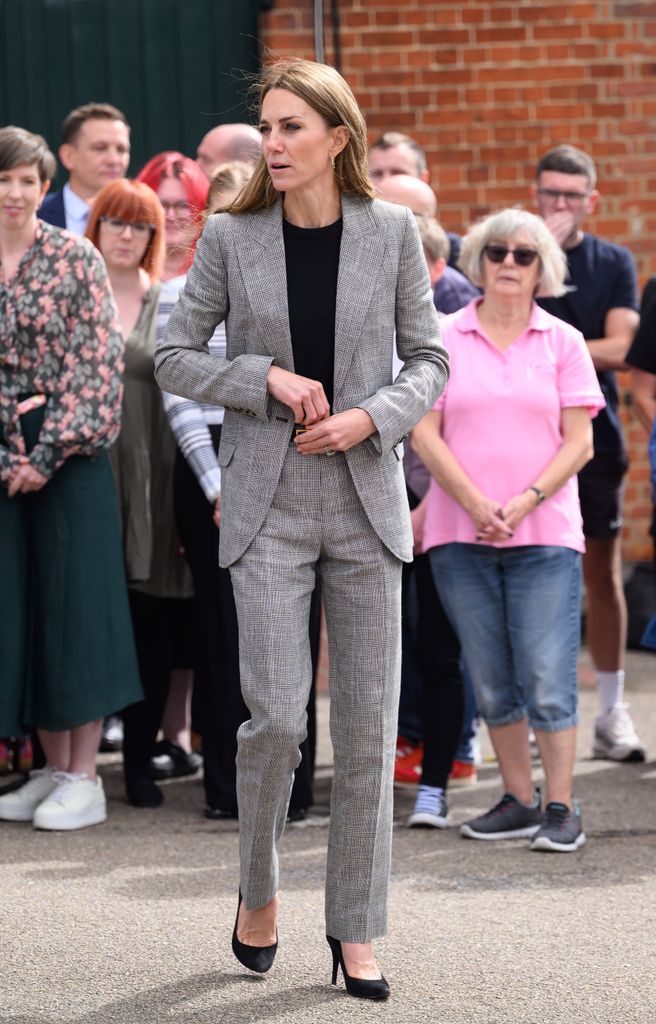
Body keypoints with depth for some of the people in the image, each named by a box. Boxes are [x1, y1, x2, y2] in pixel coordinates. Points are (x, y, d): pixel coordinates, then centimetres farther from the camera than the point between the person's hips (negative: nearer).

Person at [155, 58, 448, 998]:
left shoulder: (392, 232, 0)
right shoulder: (232, 237, -1)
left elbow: (430, 360, 6)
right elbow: (175, 358, 3)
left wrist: (373, 416, -13)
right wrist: (268, 378, -12)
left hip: (367, 502, 1)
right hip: (269, 505, -1)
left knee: (368, 725, 2)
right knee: (276, 717, -8)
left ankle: (356, 930, 13)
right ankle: (258, 891, 19)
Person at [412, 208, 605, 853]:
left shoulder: (563, 342, 5)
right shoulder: (443, 338, 6)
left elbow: (579, 442, 2)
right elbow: (424, 435, 1)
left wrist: (526, 502, -12)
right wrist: (476, 504, -11)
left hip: (545, 535, -2)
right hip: (460, 534, 2)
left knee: (548, 679, -7)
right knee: (492, 681, 7)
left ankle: (560, 808, 0)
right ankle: (518, 800, 18)